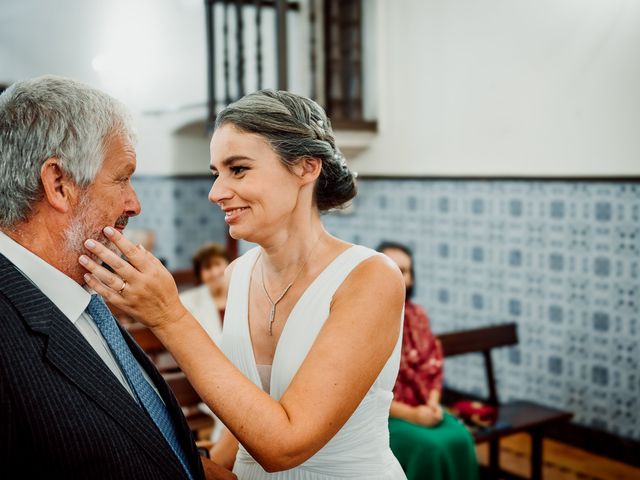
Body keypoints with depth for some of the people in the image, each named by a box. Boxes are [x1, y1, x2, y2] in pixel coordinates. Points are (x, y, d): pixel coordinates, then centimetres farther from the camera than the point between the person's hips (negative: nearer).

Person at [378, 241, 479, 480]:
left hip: (421, 407, 6)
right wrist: (410, 415, -18)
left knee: (459, 439, -22)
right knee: (430, 446, -28)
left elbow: (434, 365, 12)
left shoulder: (417, 315, 7)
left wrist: (432, 404, -7)